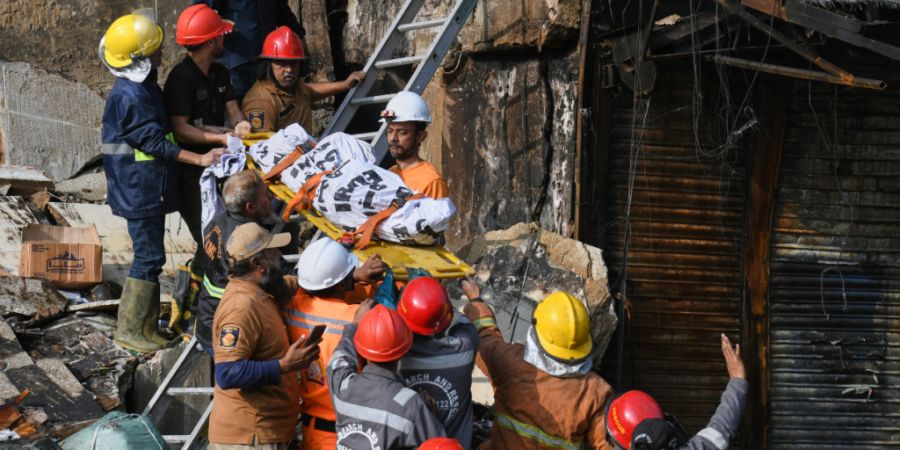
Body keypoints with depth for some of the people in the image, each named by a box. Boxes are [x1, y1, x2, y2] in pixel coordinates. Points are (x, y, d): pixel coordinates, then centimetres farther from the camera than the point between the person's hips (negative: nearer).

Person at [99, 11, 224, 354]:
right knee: (149, 257, -6)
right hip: (139, 191, -11)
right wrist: (200, 159, -22)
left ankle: (146, 326, 23)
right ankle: (129, 330, 2)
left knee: (150, 255, 15)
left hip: (146, 188, 11)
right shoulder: (131, 97, -22)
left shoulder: (142, 86, 10)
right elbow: (155, 142, -23)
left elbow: (158, 131, 21)